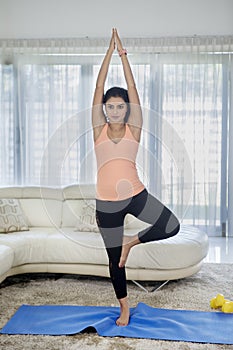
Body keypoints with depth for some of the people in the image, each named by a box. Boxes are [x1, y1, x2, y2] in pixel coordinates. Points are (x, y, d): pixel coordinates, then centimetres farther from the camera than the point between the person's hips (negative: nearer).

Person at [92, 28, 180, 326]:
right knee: (114, 257, 10)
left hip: (135, 194, 0)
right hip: (106, 202, 0)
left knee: (172, 226, -21)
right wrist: (110, 51, -2)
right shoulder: (99, 130, 2)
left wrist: (123, 54, -1)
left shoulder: (134, 129, 1)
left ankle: (132, 241, 7)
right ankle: (124, 308, 31)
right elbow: (99, 87, -2)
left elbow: (132, 88, -3)